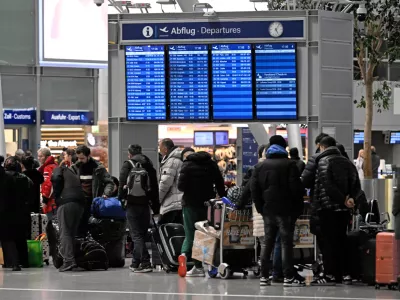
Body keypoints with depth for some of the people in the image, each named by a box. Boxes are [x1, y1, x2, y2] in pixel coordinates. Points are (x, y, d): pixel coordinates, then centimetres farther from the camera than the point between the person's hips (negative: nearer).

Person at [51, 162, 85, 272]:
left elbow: (56, 178, -9)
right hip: (80, 204, 7)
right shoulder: (74, 173, 33)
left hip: (66, 202, -7)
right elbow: (79, 188, 23)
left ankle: (68, 260, -19)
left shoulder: (59, 169, 12)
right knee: (73, 233, 12)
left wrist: (57, 196, 1)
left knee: (65, 232, -8)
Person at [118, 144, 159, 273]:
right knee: (141, 234, 14)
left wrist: (121, 197, 2)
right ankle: (135, 263, 20)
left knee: (136, 235, -5)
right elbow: (155, 186, 13)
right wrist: (156, 207, 16)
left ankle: (145, 263, -15)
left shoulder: (128, 164, -3)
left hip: (132, 204, -5)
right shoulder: (149, 166, 13)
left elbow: (123, 183, -11)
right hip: (145, 204, 5)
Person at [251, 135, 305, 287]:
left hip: (267, 210, 4)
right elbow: (296, 187, -11)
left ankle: (264, 276, 8)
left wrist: (260, 207, 7)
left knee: (268, 243, 10)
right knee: (286, 243, -4)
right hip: (285, 210, -4)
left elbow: (254, 189, 4)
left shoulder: (260, 166, 10)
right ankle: (289, 277, -8)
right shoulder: (289, 164, -4)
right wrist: (297, 205, 1)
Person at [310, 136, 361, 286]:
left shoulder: (324, 161, -7)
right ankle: (339, 274, 13)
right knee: (341, 240, 11)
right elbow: (357, 185, 8)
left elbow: (327, 185, -19)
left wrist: (343, 199, -16)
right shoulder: (347, 162, 14)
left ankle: (329, 275, -7)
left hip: (328, 207, -6)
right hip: (344, 209, 6)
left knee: (328, 241, -4)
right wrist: (351, 198, -5)